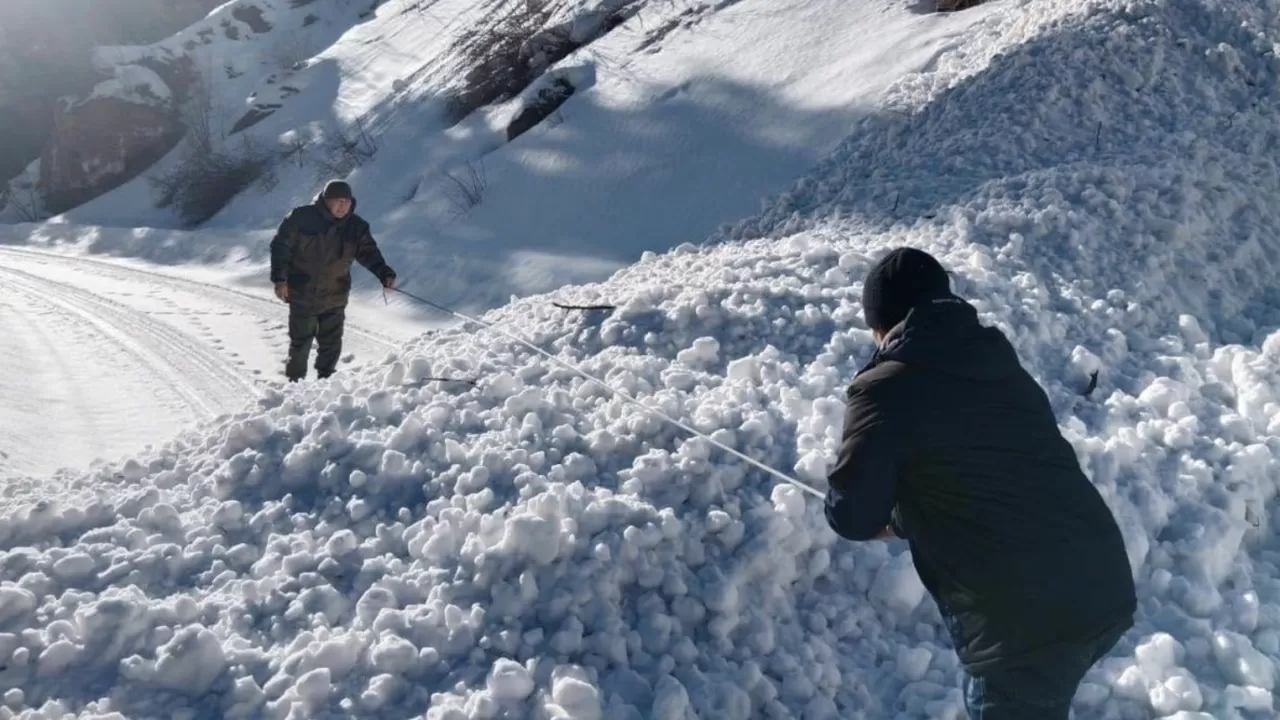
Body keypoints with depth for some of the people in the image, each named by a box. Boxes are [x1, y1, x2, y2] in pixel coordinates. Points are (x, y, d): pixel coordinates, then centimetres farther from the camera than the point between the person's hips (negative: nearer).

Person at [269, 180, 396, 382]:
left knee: (331, 345, 6)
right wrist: (280, 278, -10)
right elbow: (281, 246, -4)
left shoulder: (356, 227, -2)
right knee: (301, 344, 5)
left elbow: (369, 253, -3)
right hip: (302, 296, -2)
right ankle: (294, 382, 22)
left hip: (334, 299, 3)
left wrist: (385, 274, -21)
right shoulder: (301, 217, -10)